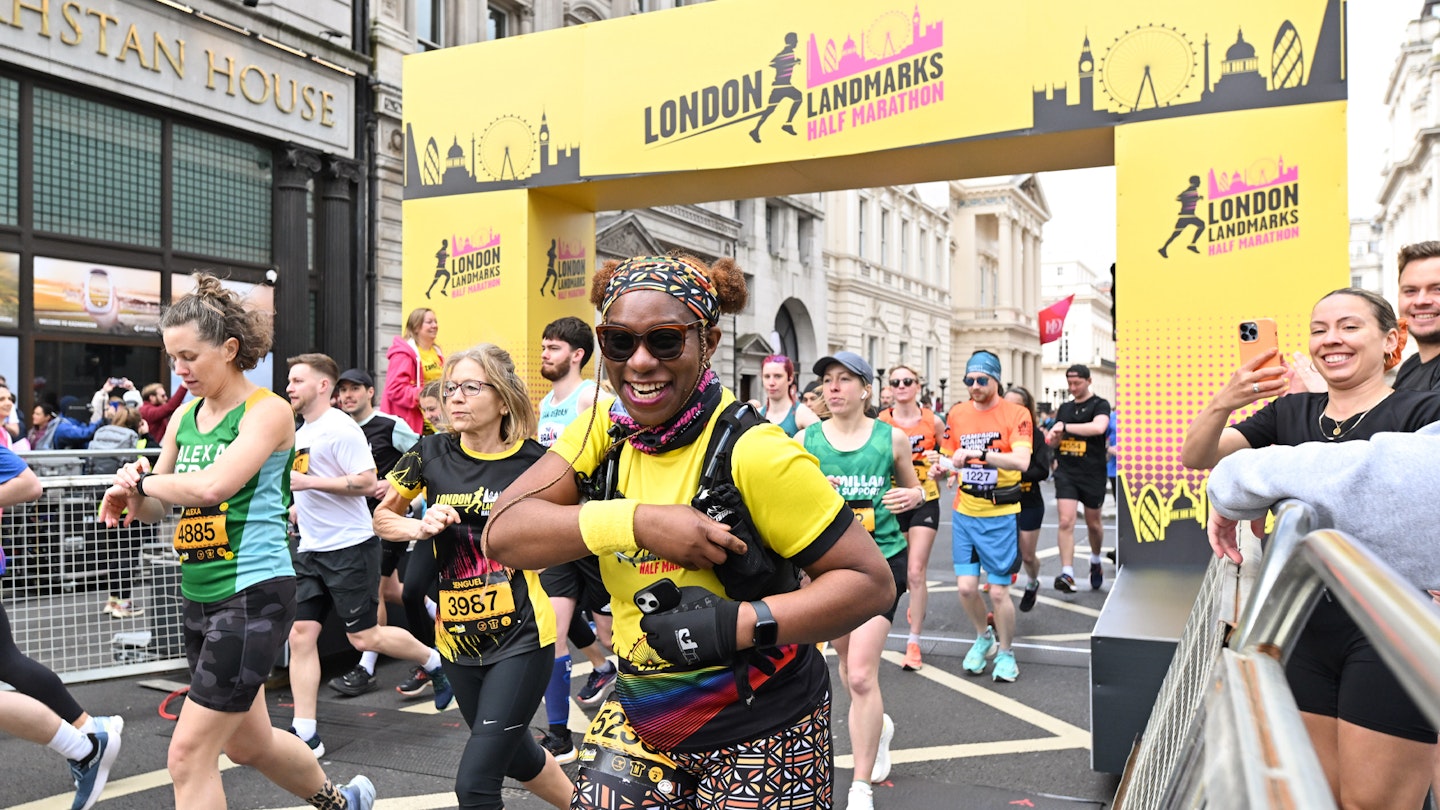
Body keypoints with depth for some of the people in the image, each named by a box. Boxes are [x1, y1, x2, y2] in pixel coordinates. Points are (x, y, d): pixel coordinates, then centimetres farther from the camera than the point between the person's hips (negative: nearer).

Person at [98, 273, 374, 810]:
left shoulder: (268, 410, -12)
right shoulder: (185, 415, 10)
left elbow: (212, 485, -27)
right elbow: (157, 508, 14)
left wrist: (142, 482, -11)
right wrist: (131, 494, -8)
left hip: (253, 592, -8)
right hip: (200, 595, 8)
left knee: (189, 754, -7)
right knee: (247, 742, 20)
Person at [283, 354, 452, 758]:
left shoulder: (340, 428, -14)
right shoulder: (302, 432, 14)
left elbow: (366, 482, -21)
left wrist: (308, 482, -21)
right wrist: (296, 510, 16)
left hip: (350, 547, -8)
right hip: (311, 550, 8)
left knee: (364, 637, -1)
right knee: (301, 634, 1)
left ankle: (434, 661, 24)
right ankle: (304, 734, 5)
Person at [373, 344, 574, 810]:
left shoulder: (534, 461, -10)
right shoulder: (432, 454, -3)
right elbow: (382, 517, 10)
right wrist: (419, 527, -9)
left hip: (521, 635, -4)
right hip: (458, 637, 5)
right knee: (517, 757, 23)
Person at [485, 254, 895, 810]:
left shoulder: (752, 452, -21)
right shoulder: (604, 431, -5)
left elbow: (872, 582, -18)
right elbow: (503, 533, -15)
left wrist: (739, 625, -31)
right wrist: (637, 522, -29)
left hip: (760, 733, -4)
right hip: (639, 716, 4)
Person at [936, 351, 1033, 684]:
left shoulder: (1015, 414, -9)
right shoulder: (957, 414, 4)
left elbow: (1022, 461, -23)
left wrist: (980, 453, -32)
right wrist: (945, 466, -10)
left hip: (1000, 516, -3)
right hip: (964, 513, 4)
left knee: (998, 591, 0)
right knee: (966, 587, 2)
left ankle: (1005, 652, 24)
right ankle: (983, 638, 30)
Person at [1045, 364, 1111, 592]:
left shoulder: (1100, 405, -4)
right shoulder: (1064, 408, 12)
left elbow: (1098, 427, -26)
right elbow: (1053, 442, 19)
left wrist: (1065, 427, -23)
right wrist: (1055, 436, -5)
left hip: (1092, 473, -3)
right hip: (1066, 472, 3)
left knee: (1093, 523, 13)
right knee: (1066, 522, -11)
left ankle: (1096, 561, 39)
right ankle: (1067, 574, -14)